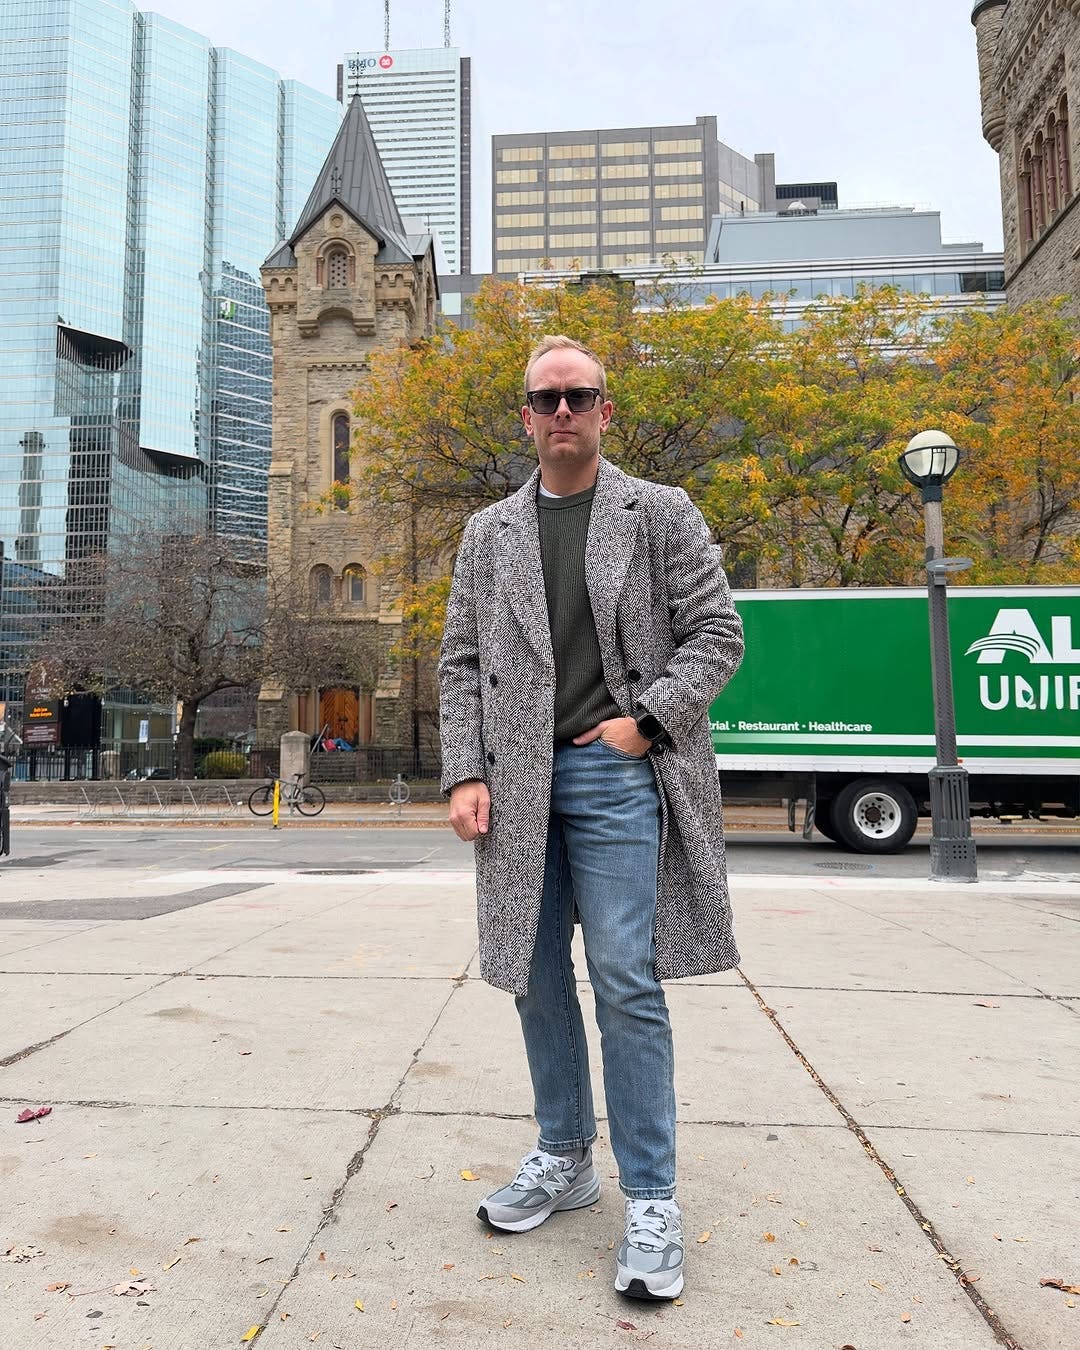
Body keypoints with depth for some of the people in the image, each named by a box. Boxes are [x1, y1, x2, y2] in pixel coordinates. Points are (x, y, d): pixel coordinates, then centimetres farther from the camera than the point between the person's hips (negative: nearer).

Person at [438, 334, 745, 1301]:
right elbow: (461, 664, 10)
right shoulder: (489, 534, 13)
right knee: (536, 977, 11)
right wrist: (465, 773, -2)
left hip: (616, 771, -3)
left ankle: (651, 1199, 9)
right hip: (517, 782, 4)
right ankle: (565, 1159, 29)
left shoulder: (662, 514, 6)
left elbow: (716, 633, 1)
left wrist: (646, 721, -11)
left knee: (626, 983, -6)